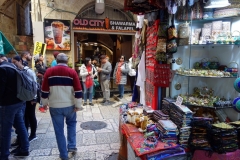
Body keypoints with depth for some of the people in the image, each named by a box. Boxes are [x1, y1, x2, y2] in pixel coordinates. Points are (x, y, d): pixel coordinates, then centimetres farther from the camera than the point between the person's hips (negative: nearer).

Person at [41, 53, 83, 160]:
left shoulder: (49, 72, -3)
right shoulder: (72, 72, -6)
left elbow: (44, 90, -1)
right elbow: (78, 91, -9)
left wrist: (44, 103, 12)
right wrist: (78, 105, -2)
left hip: (54, 106, 0)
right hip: (69, 105, 0)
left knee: (59, 130, 11)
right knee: (71, 124, 26)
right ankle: (72, 146, 23)